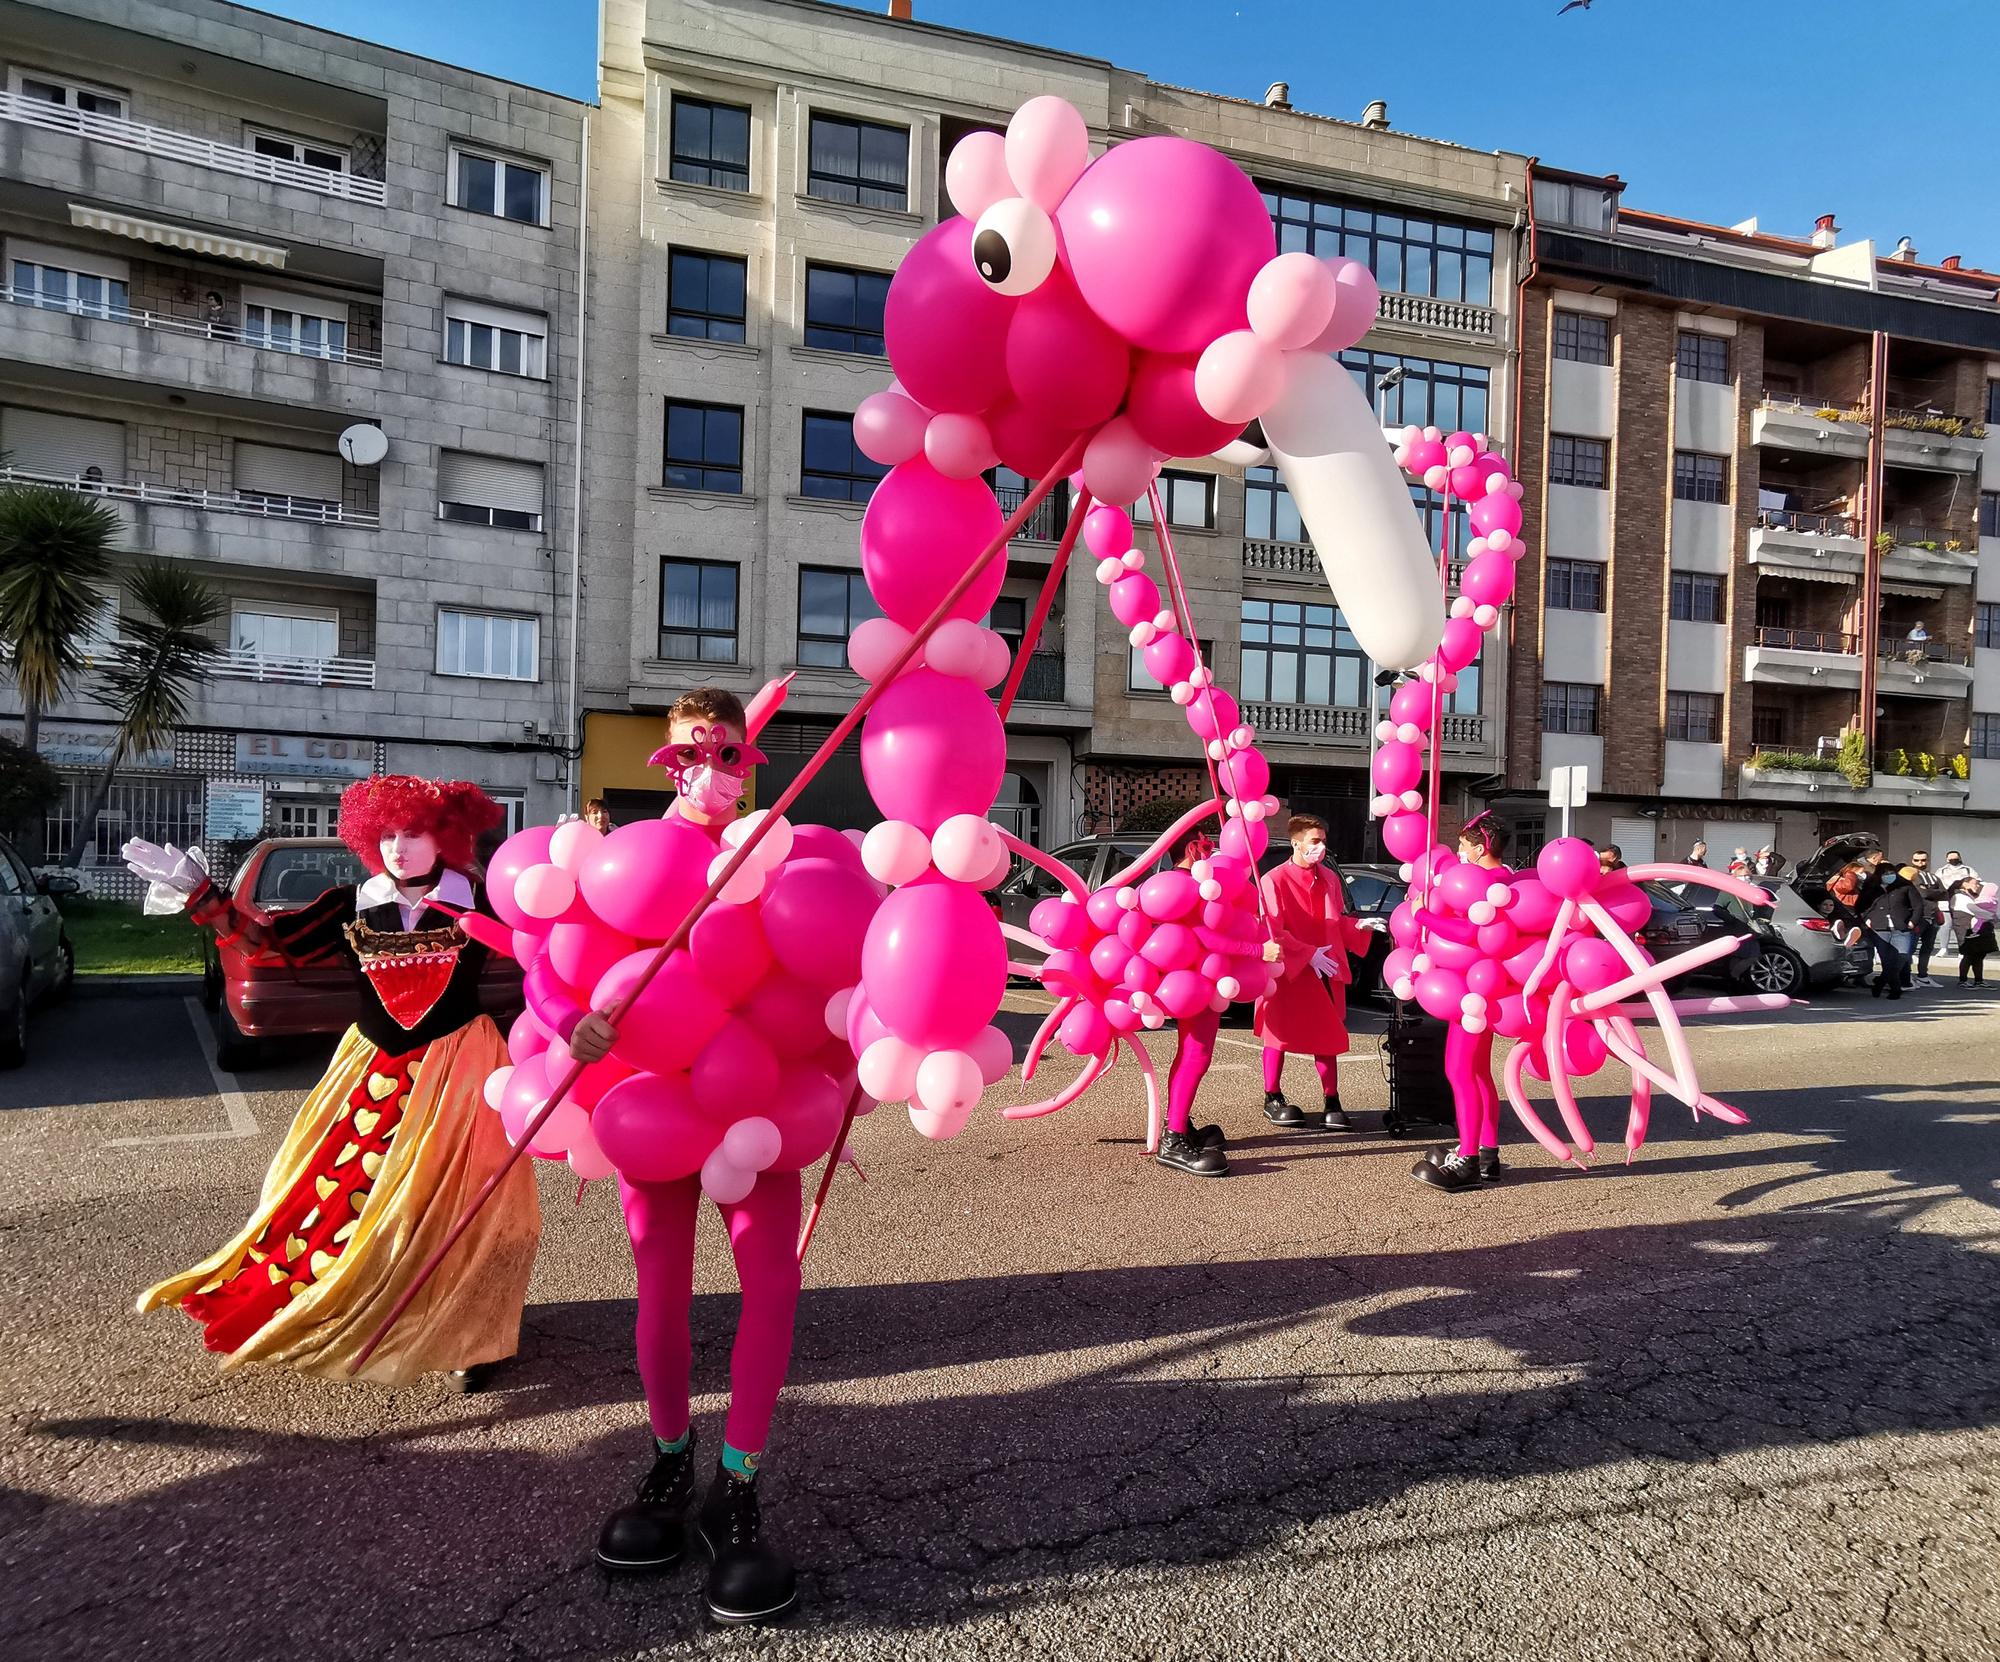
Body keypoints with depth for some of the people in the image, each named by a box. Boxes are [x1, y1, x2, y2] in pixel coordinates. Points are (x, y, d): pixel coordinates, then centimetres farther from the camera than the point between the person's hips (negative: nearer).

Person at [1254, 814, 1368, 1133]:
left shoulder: (1329, 878, 9)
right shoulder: (1275, 879, -9)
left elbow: (1338, 922, 15)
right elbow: (1274, 930, -13)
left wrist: (1361, 926, -4)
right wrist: (1310, 954, -18)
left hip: (1325, 971, 5)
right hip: (1288, 970, -5)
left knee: (1327, 1036, 5)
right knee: (1280, 1034, 4)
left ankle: (1331, 1104, 11)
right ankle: (1272, 1099, 18)